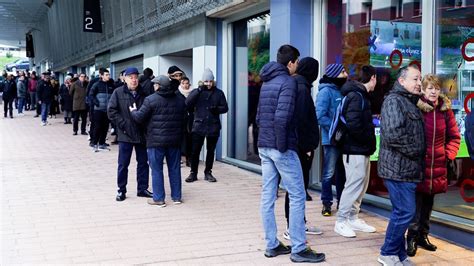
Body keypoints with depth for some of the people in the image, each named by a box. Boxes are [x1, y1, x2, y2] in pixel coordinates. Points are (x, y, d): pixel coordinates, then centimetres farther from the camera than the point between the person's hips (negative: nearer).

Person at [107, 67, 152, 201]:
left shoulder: (144, 93, 3)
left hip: (141, 134, 3)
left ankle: (142, 189, 22)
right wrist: (123, 124, -12)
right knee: (123, 164, 4)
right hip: (125, 135, -3)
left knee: (143, 162, 10)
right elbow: (111, 111, -7)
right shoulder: (118, 93, -3)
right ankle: (121, 190, 16)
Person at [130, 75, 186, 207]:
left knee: (157, 170, 3)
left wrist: (133, 111, 10)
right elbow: (184, 119, 14)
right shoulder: (180, 100, 8)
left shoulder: (151, 100, -10)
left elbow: (139, 117, -9)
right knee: (174, 169, 12)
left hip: (156, 141, -5)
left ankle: (158, 198, 6)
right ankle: (176, 197, 18)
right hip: (175, 141, 5)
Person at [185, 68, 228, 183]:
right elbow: (187, 103, -11)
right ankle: (193, 173, 8)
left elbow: (225, 108, 7)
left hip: (213, 126, 1)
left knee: (211, 150, 9)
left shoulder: (218, 93, 6)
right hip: (198, 125, -1)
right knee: (195, 150, -3)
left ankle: (208, 172, 21)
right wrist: (199, 91, -19)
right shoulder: (196, 92, 5)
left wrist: (217, 109, -14)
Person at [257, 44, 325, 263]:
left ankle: (272, 245, 16)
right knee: (297, 196, -1)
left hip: (264, 147, 9)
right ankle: (298, 249, 2)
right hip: (280, 148, -8)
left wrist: (266, 138, 15)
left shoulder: (266, 82, 14)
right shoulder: (288, 82, -12)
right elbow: (281, 117, -23)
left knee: (268, 196, 9)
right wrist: (282, 145, -16)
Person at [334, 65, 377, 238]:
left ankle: (353, 218, 24)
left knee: (361, 184, 15)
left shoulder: (362, 95, 16)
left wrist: (369, 142, 7)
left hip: (362, 150, 10)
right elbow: (353, 124, -25)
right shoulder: (356, 96, -15)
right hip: (355, 150, -10)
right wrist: (369, 140, -13)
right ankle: (341, 221, 2)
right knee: (354, 184, -6)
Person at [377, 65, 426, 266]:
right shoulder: (394, 101, -11)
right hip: (398, 168, -10)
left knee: (401, 212, 14)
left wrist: (419, 162, 14)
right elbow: (393, 134, -24)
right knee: (406, 211, -8)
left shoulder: (410, 102, 21)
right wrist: (414, 151, -13)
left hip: (407, 168, 10)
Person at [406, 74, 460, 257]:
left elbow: (454, 136, 11)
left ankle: (422, 235, 29)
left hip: (437, 166, 5)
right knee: (416, 204, -4)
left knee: (428, 203, 16)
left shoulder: (445, 110, 4)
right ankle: (412, 238, 6)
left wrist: (449, 154, -1)